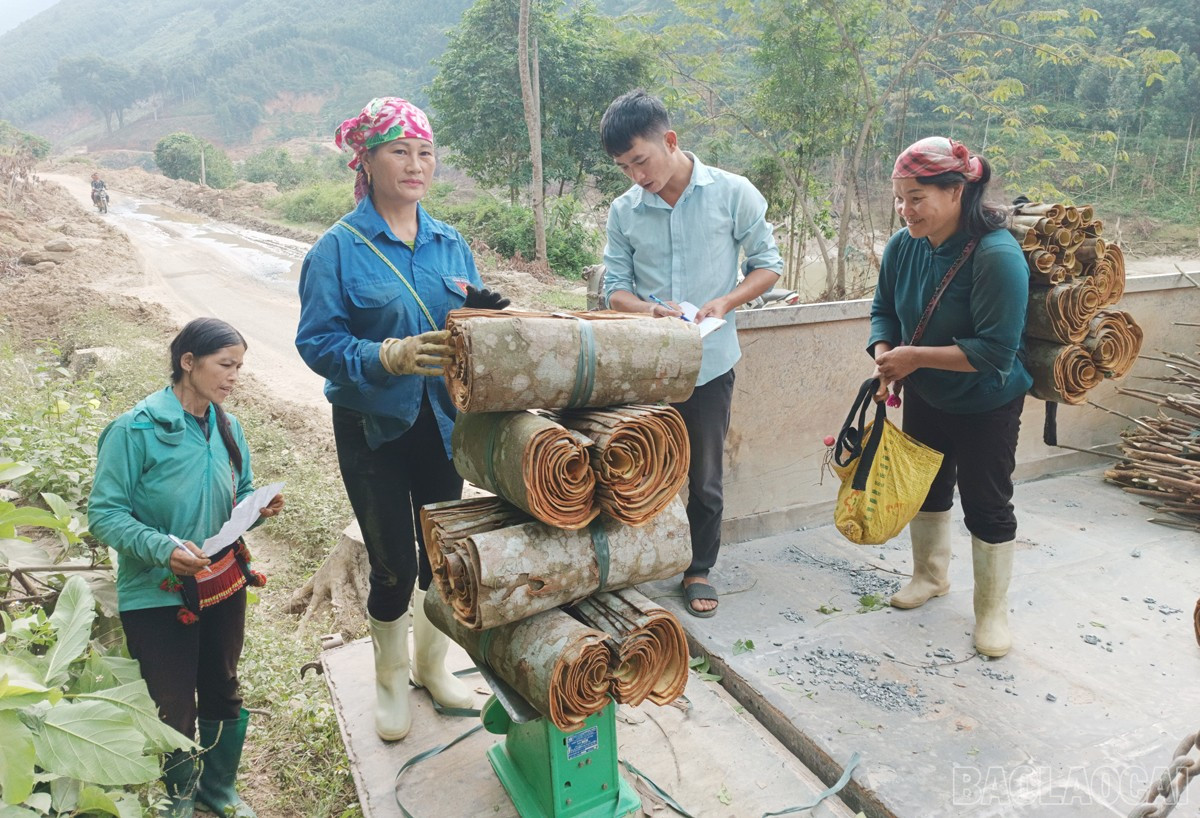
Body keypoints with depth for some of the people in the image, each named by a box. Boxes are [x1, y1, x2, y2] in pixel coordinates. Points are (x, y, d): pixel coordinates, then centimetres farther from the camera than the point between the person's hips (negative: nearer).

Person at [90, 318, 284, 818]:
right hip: (157, 595, -5)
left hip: (224, 585, 5)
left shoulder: (227, 428, -1)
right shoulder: (135, 430, -18)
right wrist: (163, 548, -31)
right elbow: (104, 514, -17)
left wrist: (260, 507, -11)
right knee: (174, 708, 9)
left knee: (223, 695, 19)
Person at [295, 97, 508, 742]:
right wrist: (390, 356, -29)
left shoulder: (450, 243, 6)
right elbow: (318, 341, -14)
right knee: (394, 561, 3)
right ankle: (390, 679, 30)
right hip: (373, 427, -4)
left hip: (442, 421, 5)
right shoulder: (340, 248, -9)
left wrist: (483, 315, -14)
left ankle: (431, 663, 38)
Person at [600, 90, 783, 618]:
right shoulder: (624, 211, 0)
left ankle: (698, 569, 29)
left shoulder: (733, 194, -6)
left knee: (704, 476, 10)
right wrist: (648, 310, -19)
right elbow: (615, 288, 3)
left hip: (709, 361, -1)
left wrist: (725, 302, -17)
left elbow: (768, 265, 1)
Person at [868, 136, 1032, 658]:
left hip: (986, 405, -6)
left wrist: (916, 355, -30)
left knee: (986, 505, 5)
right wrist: (885, 358, -17)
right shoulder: (904, 245, -11)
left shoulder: (997, 256, -30)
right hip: (925, 397, 6)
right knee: (926, 486, 21)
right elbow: (885, 310, 1)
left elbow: (995, 349, -31)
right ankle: (930, 575, 44)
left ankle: (992, 611, 24)